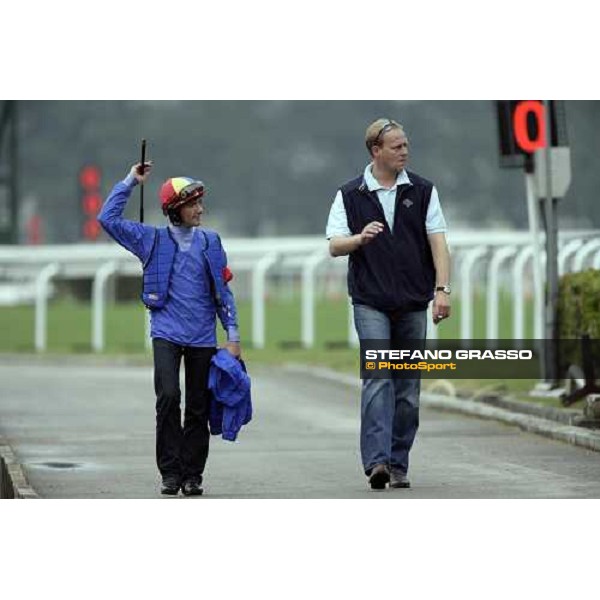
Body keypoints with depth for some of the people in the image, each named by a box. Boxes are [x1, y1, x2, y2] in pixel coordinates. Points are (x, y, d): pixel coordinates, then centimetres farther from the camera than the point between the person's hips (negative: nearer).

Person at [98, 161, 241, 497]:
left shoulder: (211, 242, 9)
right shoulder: (153, 240, 5)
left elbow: (222, 291, 11)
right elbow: (109, 219, 0)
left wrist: (233, 334, 6)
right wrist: (131, 182, 0)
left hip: (203, 337, 2)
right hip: (167, 333, -2)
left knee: (199, 408, 3)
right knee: (168, 397, -17)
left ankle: (192, 474, 12)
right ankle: (170, 472, -9)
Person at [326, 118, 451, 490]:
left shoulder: (423, 191, 7)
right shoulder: (351, 195, 4)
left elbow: (438, 241, 3)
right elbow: (334, 246, 0)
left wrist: (442, 289, -9)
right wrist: (360, 237, -21)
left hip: (413, 303, 3)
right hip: (370, 302, -2)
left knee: (408, 387, 4)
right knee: (377, 378, -16)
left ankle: (398, 465, 11)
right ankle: (376, 461, -23)